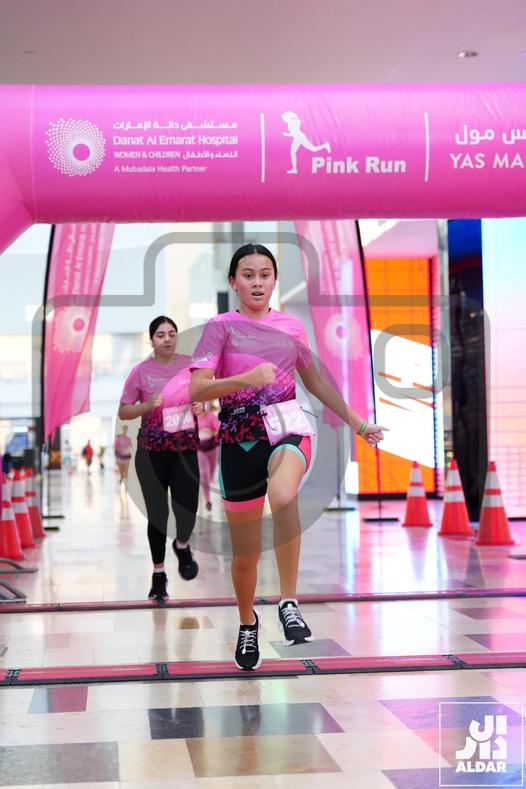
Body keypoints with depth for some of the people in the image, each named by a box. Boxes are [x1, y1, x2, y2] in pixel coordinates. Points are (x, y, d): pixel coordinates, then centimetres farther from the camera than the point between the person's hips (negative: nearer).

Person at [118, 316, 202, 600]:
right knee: (157, 513, 6)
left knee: (187, 510, -11)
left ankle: (182, 546, 25)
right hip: (152, 451, -1)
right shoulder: (141, 371, -3)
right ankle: (158, 574, 24)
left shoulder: (191, 365, 2)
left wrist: (202, 407, -6)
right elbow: (123, 412, 0)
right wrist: (148, 405, -17)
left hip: (186, 449, 1)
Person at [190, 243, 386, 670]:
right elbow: (197, 389, -9)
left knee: (283, 495, -37)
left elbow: (316, 381, 23)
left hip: (288, 430, 1)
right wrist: (245, 379, -25)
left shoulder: (291, 326, 10)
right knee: (245, 553, 7)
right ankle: (248, 622, 37)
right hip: (239, 440, 0)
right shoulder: (221, 326, 1)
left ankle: (289, 602, -26)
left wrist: (359, 423, 24)